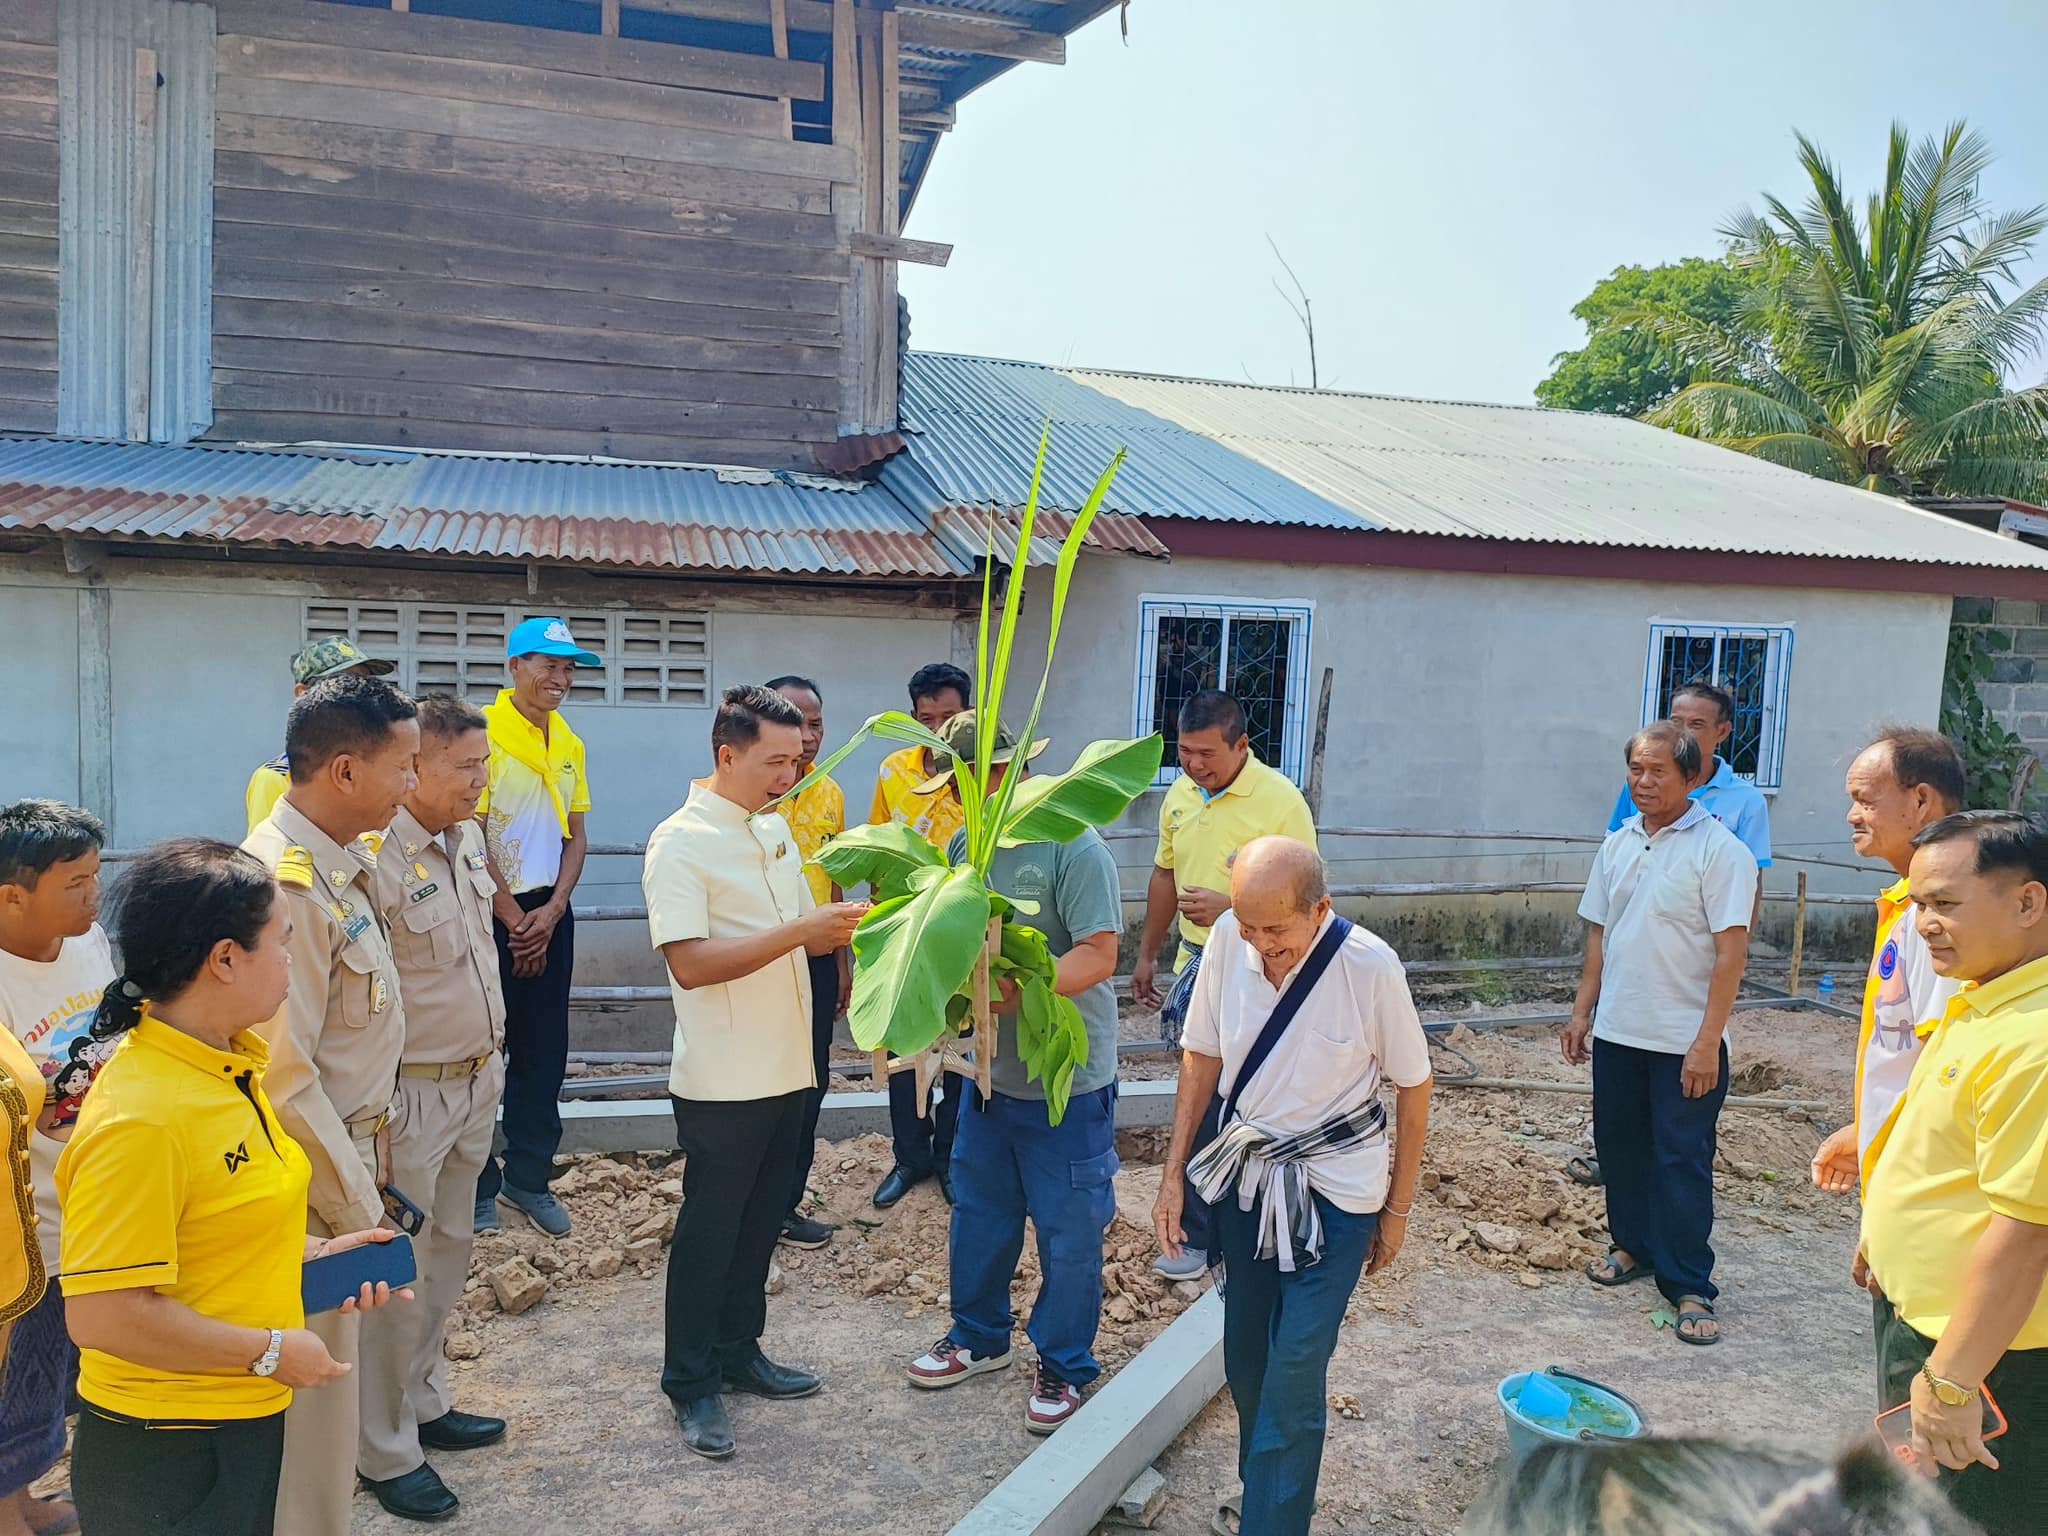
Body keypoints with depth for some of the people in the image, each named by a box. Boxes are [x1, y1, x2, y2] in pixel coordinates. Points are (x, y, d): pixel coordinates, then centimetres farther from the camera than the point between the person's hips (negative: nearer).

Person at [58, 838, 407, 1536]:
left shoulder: (227, 1066, 2)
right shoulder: (138, 1116, -27)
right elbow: (104, 1315, -27)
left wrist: (307, 1252, 2)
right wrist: (273, 1351, -19)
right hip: (169, 1457, -8)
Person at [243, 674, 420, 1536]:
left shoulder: (346, 861, 4)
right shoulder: (285, 882, -24)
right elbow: (283, 1075, -23)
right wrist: (356, 1211, -16)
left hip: (346, 1144, 9)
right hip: (311, 1174, -9)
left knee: (330, 1362, 20)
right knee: (314, 1383, 6)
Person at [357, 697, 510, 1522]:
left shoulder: (468, 839, 4)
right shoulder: (377, 857, -23)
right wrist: (373, 1107, -17)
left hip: (477, 1080, 8)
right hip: (413, 1091, -8)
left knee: (449, 1252, 20)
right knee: (400, 1271, 5)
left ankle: (426, 1402, 37)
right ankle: (386, 1451, 22)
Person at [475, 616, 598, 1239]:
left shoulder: (570, 744, 9)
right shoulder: (483, 732, -10)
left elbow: (576, 837, 10)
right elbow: (472, 836, -13)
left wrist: (551, 912, -4)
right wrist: (513, 919, -12)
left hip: (548, 912, 6)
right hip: (492, 912, -6)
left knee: (544, 1049, 10)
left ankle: (529, 1176, 23)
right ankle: (477, 1186, 16)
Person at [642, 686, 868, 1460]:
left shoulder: (776, 828, 9)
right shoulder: (680, 843, -16)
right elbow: (690, 963, -25)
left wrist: (841, 927, -6)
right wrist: (802, 931, -28)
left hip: (785, 1069, 8)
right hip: (722, 1079, -7)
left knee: (761, 1221, 18)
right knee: (709, 1230, 6)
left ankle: (738, 1354, 34)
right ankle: (691, 1385, 22)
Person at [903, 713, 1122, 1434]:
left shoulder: (1071, 845, -18)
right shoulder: (964, 847, 3)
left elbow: (1099, 955, -23)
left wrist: (1022, 989, -34)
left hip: (1067, 1082, -6)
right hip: (990, 1071, 7)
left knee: (1068, 1232, 8)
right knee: (979, 1213, 21)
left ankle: (1064, 1365, 28)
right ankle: (979, 1336, 42)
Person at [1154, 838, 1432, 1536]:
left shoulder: (1370, 967, -23)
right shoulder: (1228, 938, -16)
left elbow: (1412, 1085, -7)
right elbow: (1202, 1054, -1)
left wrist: (1397, 1209, 1)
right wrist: (1174, 1172, 1)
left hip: (1335, 1188, -3)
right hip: (1243, 1171, 4)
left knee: (1294, 1375, -7)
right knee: (1245, 1360, 15)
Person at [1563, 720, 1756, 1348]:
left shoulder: (1719, 850, -12)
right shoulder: (1618, 844, 8)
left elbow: (1731, 953, -15)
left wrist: (1707, 1043, -18)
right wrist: (1583, 1011, 11)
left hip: (1684, 1043, -6)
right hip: (1617, 1034, 6)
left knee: (1682, 1163, 1)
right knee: (1620, 1148, 16)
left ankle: (1690, 1289, 12)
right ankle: (1634, 1246, 34)